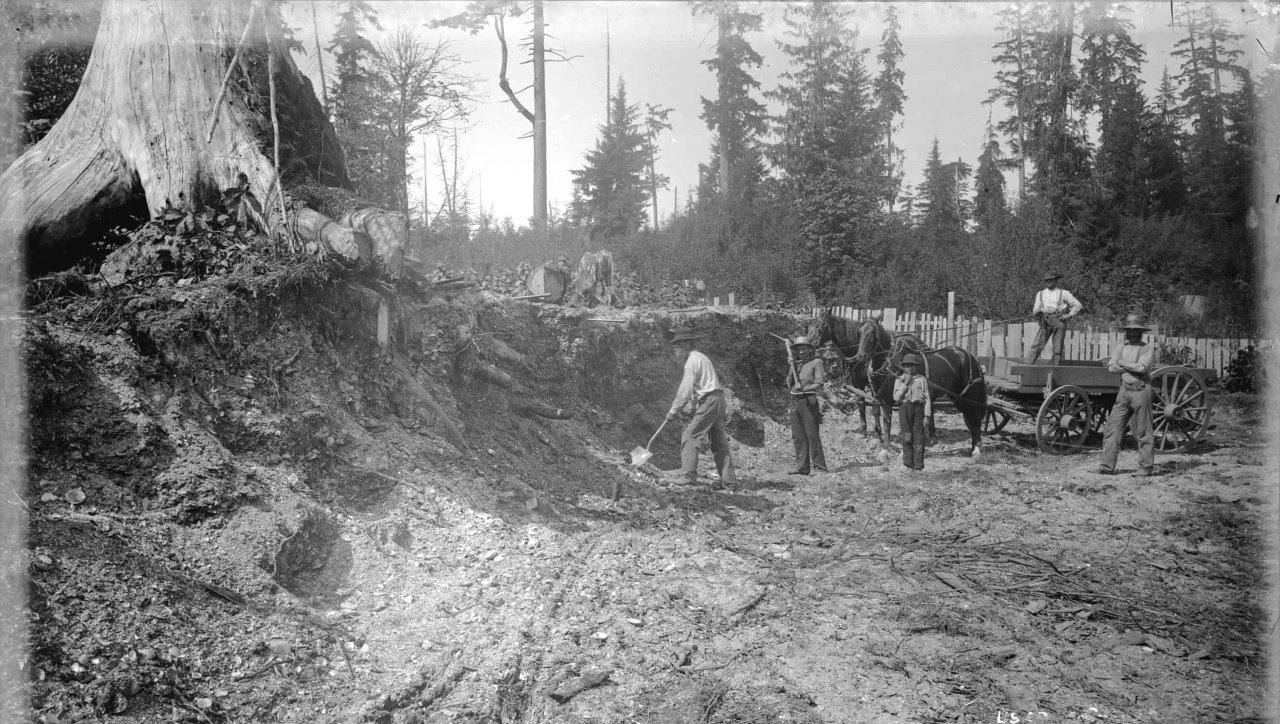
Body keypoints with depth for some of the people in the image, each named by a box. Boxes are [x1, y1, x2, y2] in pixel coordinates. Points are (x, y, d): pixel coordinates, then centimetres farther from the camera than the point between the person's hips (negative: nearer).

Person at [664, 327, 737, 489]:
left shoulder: (692, 361, -11)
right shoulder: (700, 357, 21)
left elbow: (685, 391, -14)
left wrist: (674, 411, -7)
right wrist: (690, 407, 17)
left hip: (708, 402, -10)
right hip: (717, 399, 10)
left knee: (689, 436, -8)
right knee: (719, 441, 10)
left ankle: (688, 474, -11)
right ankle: (728, 479, 11)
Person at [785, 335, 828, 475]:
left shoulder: (816, 362, 2)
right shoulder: (796, 363, 18)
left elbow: (819, 384, -6)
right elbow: (789, 384, 16)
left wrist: (804, 388, -20)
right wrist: (791, 369, 2)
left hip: (809, 401, -6)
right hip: (795, 401, 6)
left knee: (812, 435, -8)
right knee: (797, 436, 4)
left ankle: (819, 466, -4)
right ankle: (802, 466, 8)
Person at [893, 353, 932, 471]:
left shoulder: (922, 379, 4)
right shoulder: (899, 380, 6)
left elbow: (927, 398, 3)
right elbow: (896, 397, -3)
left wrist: (927, 415, -2)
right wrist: (905, 384, -10)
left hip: (918, 408, 0)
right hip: (904, 408, 1)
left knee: (919, 437, 0)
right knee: (907, 437, 0)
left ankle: (918, 465, 5)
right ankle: (908, 464, 9)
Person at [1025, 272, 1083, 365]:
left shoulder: (1063, 293, 11)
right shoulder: (1040, 294, 18)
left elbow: (1077, 305, 10)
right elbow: (1036, 309, 20)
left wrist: (1069, 315, -1)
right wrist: (1036, 312, 0)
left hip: (1059, 322, -1)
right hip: (1045, 322, 1)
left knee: (1058, 350, -3)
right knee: (1036, 346, -14)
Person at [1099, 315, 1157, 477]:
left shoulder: (1148, 348, 0)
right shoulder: (1122, 347, 14)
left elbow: (1142, 367, -15)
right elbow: (1111, 367, 0)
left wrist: (1122, 363, -3)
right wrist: (1133, 368, -9)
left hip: (1140, 391, -5)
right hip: (1123, 391, 5)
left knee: (1143, 432, 0)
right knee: (1113, 429, 0)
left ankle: (1146, 467, 7)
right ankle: (1107, 466, 1)